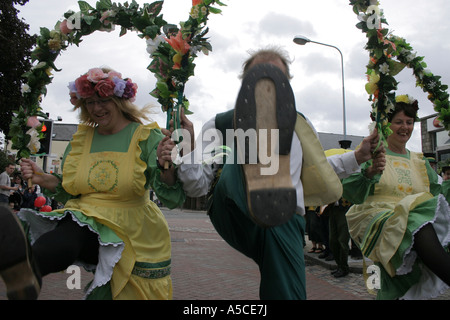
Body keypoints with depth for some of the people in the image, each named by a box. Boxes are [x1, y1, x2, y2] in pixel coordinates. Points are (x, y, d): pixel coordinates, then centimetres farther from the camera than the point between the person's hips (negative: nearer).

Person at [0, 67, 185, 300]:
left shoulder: (146, 137, -2)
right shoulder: (81, 139, 11)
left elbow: (172, 199, -10)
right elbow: (69, 190, 18)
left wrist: (166, 167, -29)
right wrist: (43, 179, 1)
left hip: (126, 231, 0)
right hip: (84, 218, 1)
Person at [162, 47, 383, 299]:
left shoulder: (298, 125, 16)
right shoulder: (221, 125, 4)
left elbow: (316, 169, 31)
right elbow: (196, 186, -3)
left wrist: (357, 156, 20)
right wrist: (187, 144, -21)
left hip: (284, 221, 4)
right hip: (235, 220, -3)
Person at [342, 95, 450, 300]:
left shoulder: (419, 161, 23)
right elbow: (350, 193, -7)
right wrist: (369, 173, -23)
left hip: (419, 217, 6)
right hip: (379, 219, -5)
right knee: (416, 222, -33)